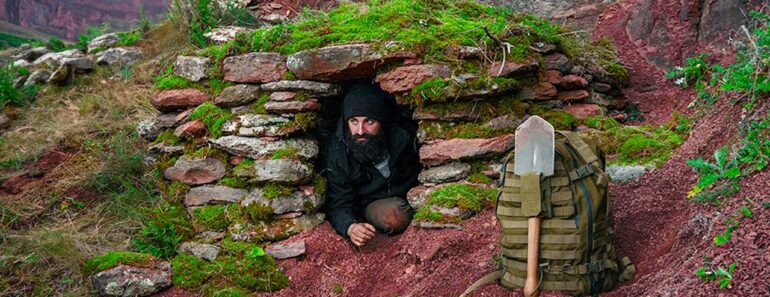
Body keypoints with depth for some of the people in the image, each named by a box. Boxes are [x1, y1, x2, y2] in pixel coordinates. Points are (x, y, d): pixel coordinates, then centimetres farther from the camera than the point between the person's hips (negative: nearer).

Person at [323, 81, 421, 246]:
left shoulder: (404, 135, -19)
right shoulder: (337, 150, -20)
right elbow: (339, 203, -20)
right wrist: (350, 227, -42)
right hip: (370, 205, -3)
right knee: (392, 216, -31)